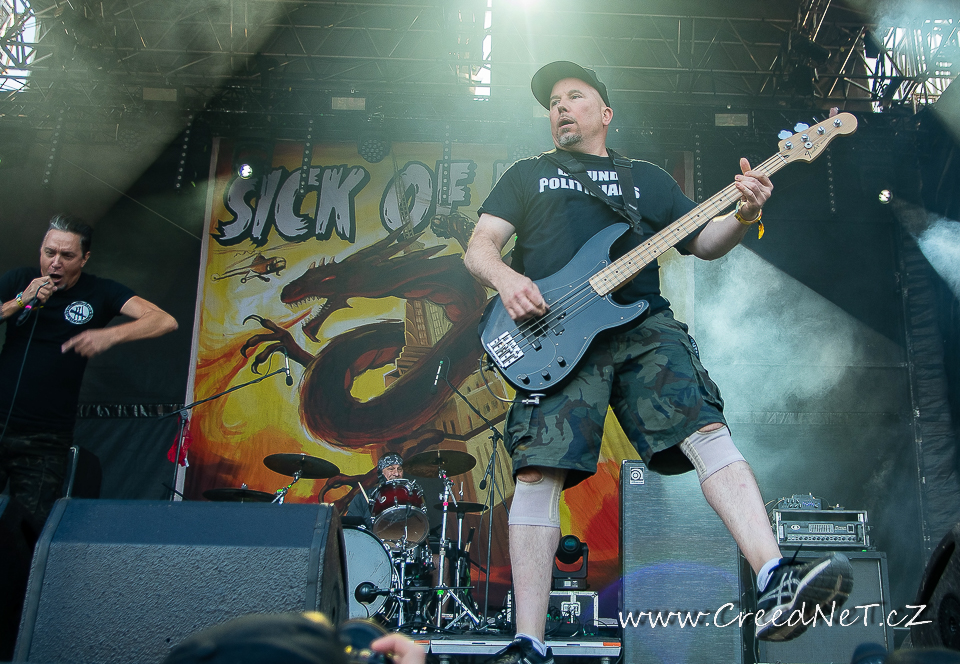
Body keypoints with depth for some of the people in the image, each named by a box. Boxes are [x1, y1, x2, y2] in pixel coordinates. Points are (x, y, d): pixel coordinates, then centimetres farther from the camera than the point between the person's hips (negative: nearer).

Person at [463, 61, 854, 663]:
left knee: (707, 430, -20)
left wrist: (743, 216, -1)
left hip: (645, 324, 2)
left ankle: (777, 590, -25)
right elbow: (479, 246, 15)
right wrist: (504, 278, -9)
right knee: (538, 473, -15)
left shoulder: (648, 177, 27)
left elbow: (705, 242, 22)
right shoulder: (528, 174, 24)